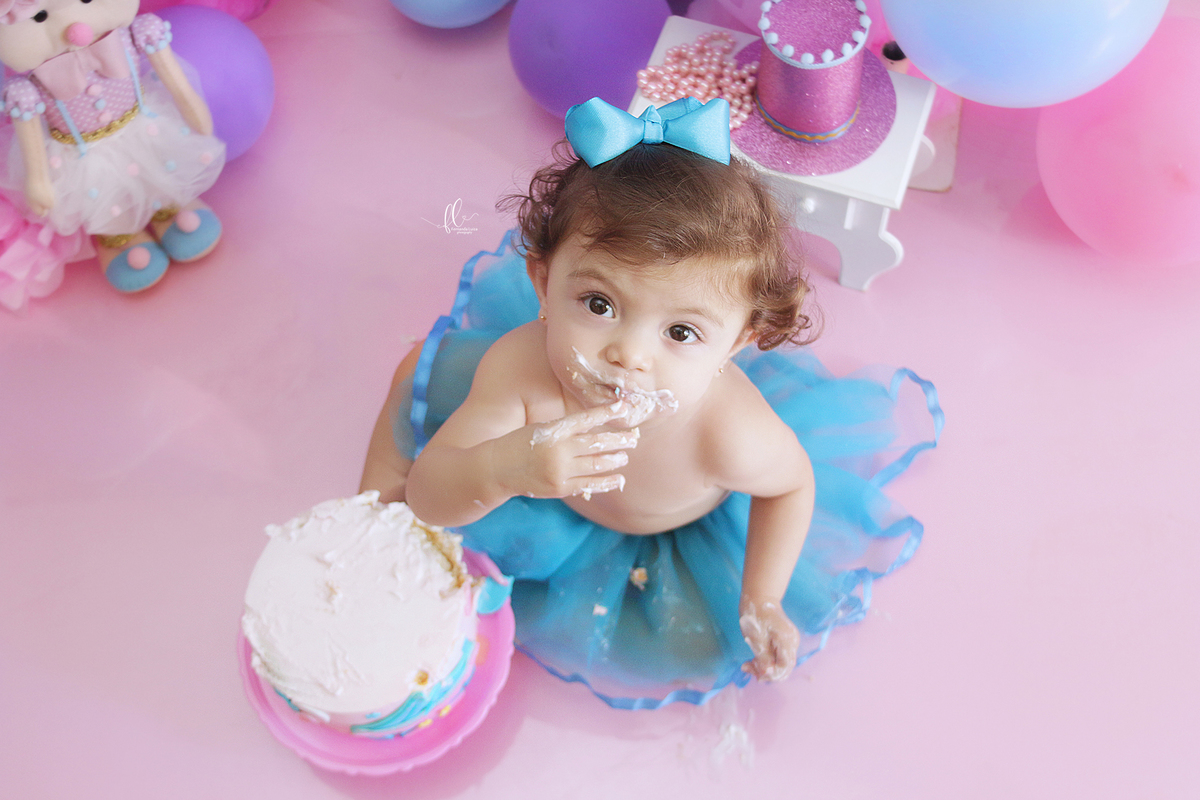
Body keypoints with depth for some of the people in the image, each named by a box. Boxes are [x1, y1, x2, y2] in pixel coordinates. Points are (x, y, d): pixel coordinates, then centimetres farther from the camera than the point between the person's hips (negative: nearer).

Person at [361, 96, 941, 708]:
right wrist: (502, 468, -60)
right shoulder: (520, 366, -43)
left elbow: (792, 483, -20)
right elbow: (426, 497, -38)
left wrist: (762, 601, -18)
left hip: (686, 527, -1)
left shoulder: (730, 436, -46)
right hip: (547, 489, 1)